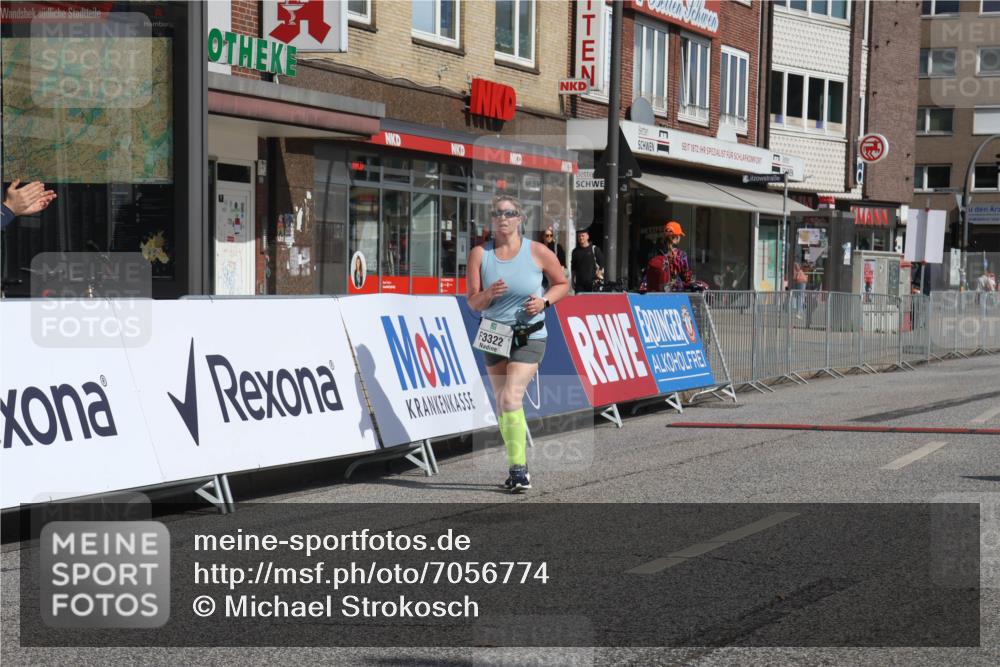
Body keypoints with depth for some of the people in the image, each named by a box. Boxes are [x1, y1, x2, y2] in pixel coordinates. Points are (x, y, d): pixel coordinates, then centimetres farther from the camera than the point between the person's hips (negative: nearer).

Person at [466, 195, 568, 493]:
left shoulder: (538, 252, -8)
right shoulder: (479, 254, -4)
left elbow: (562, 284, 6)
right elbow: (473, 303, -5)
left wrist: (544, 301, -13)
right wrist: (489, 294, -26)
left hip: (529, 337, -4)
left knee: (511, 400, -18)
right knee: (501, 404, 9)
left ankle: (518, 469, -12)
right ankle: (519, 467, 23)